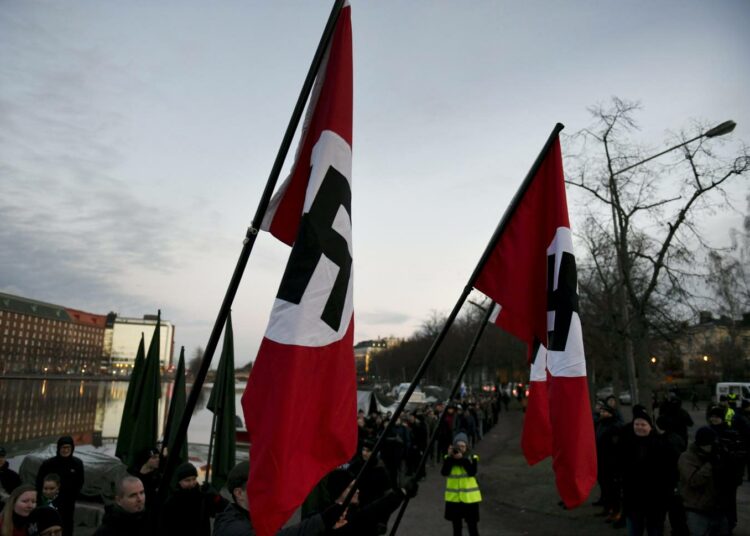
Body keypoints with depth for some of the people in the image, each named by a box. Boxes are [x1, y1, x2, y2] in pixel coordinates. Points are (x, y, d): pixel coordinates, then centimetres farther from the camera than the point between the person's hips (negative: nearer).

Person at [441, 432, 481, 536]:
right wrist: (449, 457, -23)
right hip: (454, 498, 2)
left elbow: (472, 472, -20)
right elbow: (444, 472, -16)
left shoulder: (472, 458, -3)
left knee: (472, 527, 2)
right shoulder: (448, 458, -1)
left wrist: (463, 459, -27)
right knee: (456, 527, 14)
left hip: (470, 498, -2)